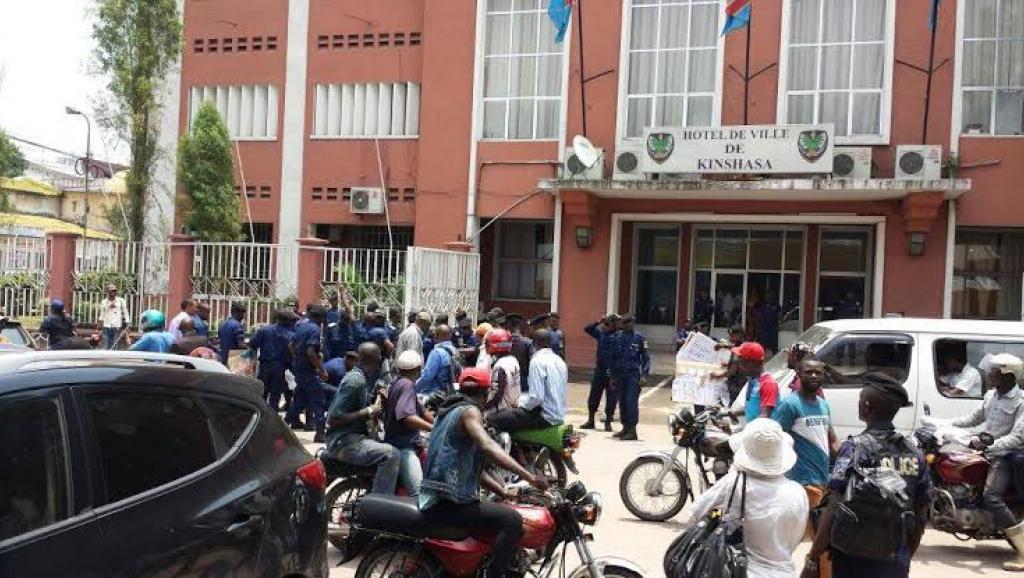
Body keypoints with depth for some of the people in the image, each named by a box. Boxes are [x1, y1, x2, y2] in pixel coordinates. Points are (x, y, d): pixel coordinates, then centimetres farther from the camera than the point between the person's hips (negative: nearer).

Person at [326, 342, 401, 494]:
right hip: (344, 441, -10)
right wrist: (368, 412, -18)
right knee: (391, 455, -27)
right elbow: (333, 419, -22)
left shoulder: (364, 378, 12)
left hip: (357, 434, 10)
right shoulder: (355, 380, -17)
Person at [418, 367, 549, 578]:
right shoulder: (469, 411, -10)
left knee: (505, 510, 24)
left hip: (434, 498, 10)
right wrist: (530, 477, -35)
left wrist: (505, 492, 12)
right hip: (446, 503, -10)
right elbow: (488, 448, -30)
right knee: (512, 521, -20)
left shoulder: (451, 411, 20)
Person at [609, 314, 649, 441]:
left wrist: (644, 376, -8)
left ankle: (632, 430, -5)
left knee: (631, 402, -10)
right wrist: (612, 376, 10)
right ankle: (625, 428, 19)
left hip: (633, 375, -4)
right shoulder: (616, 338, 8)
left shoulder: (639, 338, -2)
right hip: (620, 375, 4)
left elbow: (646, 358, 0)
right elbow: (613, 357, 13)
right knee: (622, 402, 8)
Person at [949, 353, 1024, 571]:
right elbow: (975, 417, 26)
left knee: (991, 497, -26)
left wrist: (988, 446, -34)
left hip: (1005, 455, -9)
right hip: (986, 451, 9)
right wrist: (947, 424, 16)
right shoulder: (990, 396, 11)